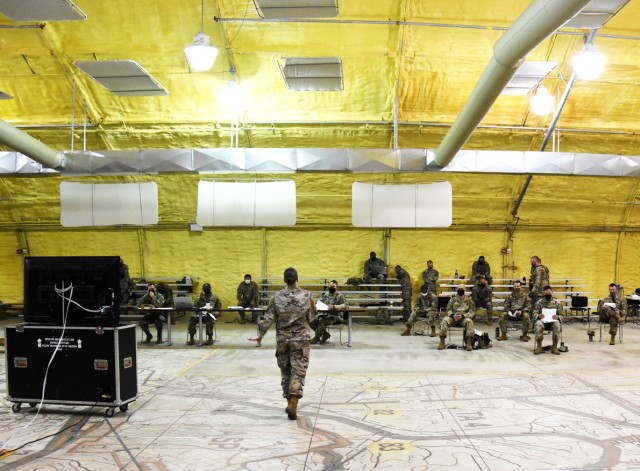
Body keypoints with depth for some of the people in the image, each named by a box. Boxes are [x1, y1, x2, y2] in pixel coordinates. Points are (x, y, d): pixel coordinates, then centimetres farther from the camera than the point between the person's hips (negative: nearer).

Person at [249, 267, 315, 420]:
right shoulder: (306, 295, -7)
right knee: (298, 371, -2)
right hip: (301, 339, -1)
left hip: (282, 339, 2)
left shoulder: (277, 297, -6)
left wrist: (260, 335, 3)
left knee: (285, 371, 15)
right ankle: (293, 403, -16)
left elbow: (268, 318, -7)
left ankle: (290, 402, 22)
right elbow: (311, 316, 2)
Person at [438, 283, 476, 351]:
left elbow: (472, 312, 1)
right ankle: (442, 342, -27)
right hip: (453, 318, 1)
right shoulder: (453, 299, 13)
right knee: (445, 320, -30)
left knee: (469, 321, -36)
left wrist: (462, 316, -16)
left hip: (464, 318, -1)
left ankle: (469, 343, -34)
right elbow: (448, 309, 10)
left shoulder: (469, 300, 8)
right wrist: (453, 315, -14)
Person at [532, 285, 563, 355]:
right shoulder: (539, 302, 6)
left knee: (557, 325, -36)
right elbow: (534, 313, 4)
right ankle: (539, 347, -25)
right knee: (538, 324, -37)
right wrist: (538, 316, -20)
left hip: (553, 321, 0)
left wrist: (557, 317, -15)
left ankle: (554, 347, -23)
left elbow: (561, 315, 9)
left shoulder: (557, 302, 8)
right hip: (542, 320, 0)